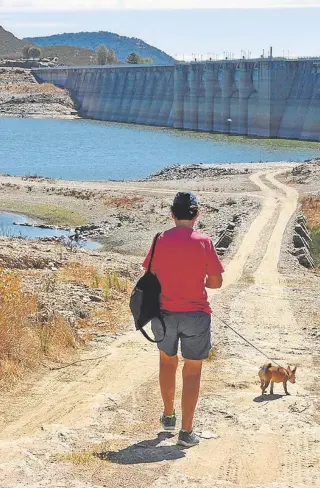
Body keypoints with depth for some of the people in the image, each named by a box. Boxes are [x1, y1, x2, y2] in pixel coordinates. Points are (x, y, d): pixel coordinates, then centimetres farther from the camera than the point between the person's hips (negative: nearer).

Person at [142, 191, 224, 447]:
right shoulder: (203, 242, -11)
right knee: (192, 371, 7)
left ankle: (169, 415, 36)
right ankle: (187, 431, 7)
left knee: (168, 361, 26)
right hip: (196, 315, -3)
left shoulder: (161, 241, -3)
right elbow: (216, 282, -7)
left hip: (165, 313, 3)